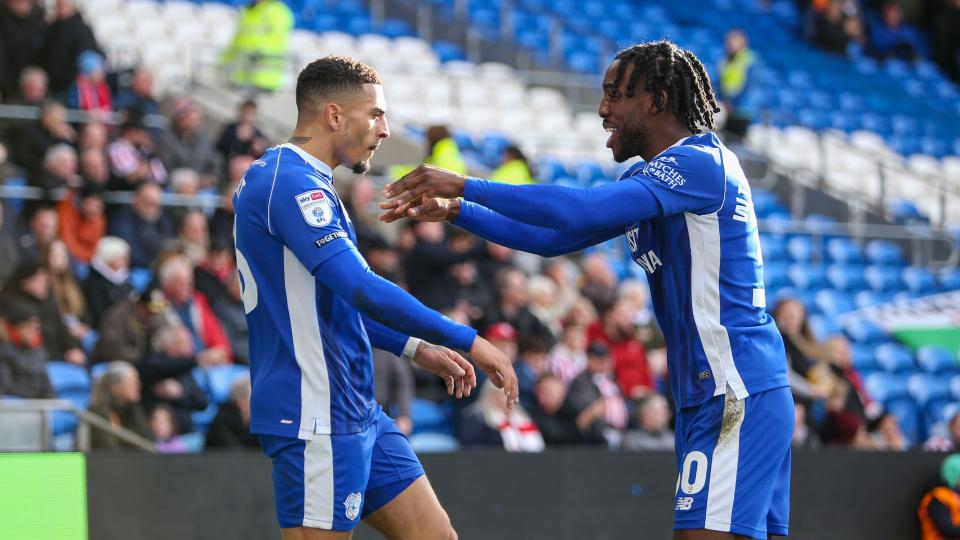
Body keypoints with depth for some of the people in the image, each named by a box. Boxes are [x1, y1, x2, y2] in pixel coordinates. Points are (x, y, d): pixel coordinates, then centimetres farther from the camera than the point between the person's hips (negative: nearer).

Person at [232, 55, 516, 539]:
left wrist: (414, 348, 20)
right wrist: (468, 340, -22)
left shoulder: (300, 181, 16)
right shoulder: (289, 181, -17)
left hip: (358, 414, 10)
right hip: (317, 418, -10)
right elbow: (361, 288, -27)